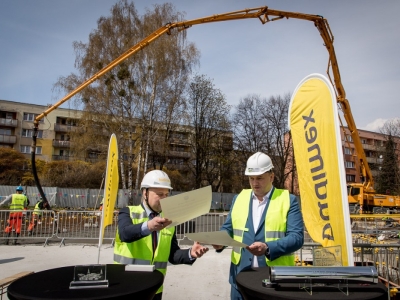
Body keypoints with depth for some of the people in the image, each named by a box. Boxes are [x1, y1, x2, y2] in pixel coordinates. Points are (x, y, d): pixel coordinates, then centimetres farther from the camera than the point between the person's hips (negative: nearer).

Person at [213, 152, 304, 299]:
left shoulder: (288, 200, -3)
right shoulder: (239, 198, 8)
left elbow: (296, 237, -10)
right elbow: (228, 228, 14)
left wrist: (268, 248, -24)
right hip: (241, 275, 3)